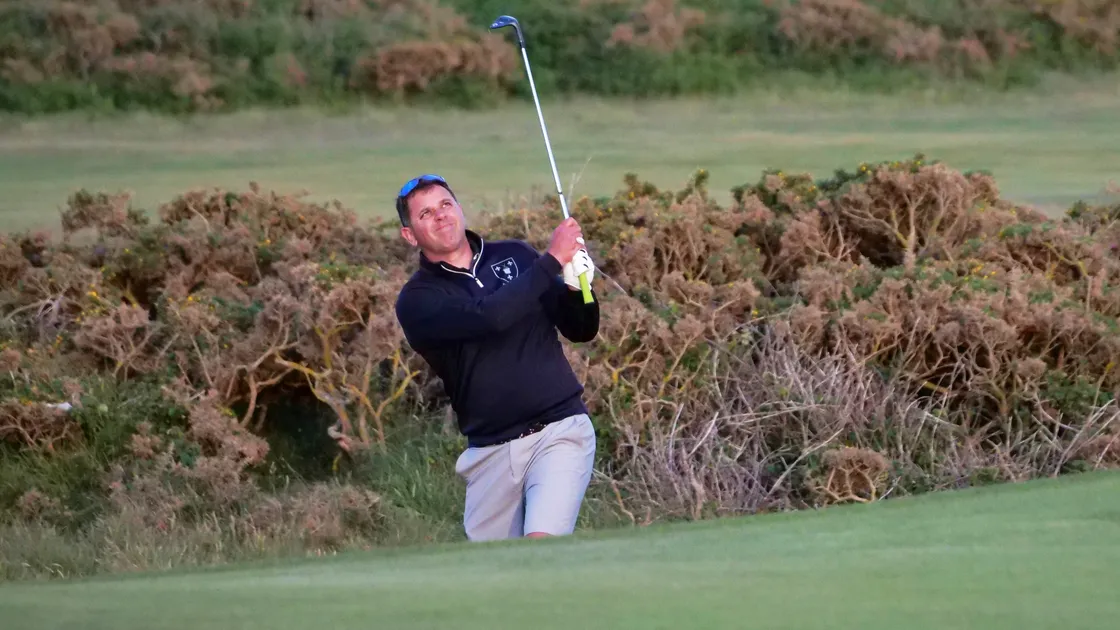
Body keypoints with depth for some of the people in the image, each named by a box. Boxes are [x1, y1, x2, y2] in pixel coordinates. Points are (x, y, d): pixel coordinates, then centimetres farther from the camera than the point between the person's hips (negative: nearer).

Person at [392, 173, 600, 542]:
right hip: (492, 452, 1)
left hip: (560, 429, -1)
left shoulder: (517, 257, 9)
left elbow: (582, 331, 13)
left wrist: (575, 286, -9)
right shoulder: (417, 300, -1)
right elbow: (486, 317, -21)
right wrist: (552, 260, -18)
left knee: (542, 544, -22)